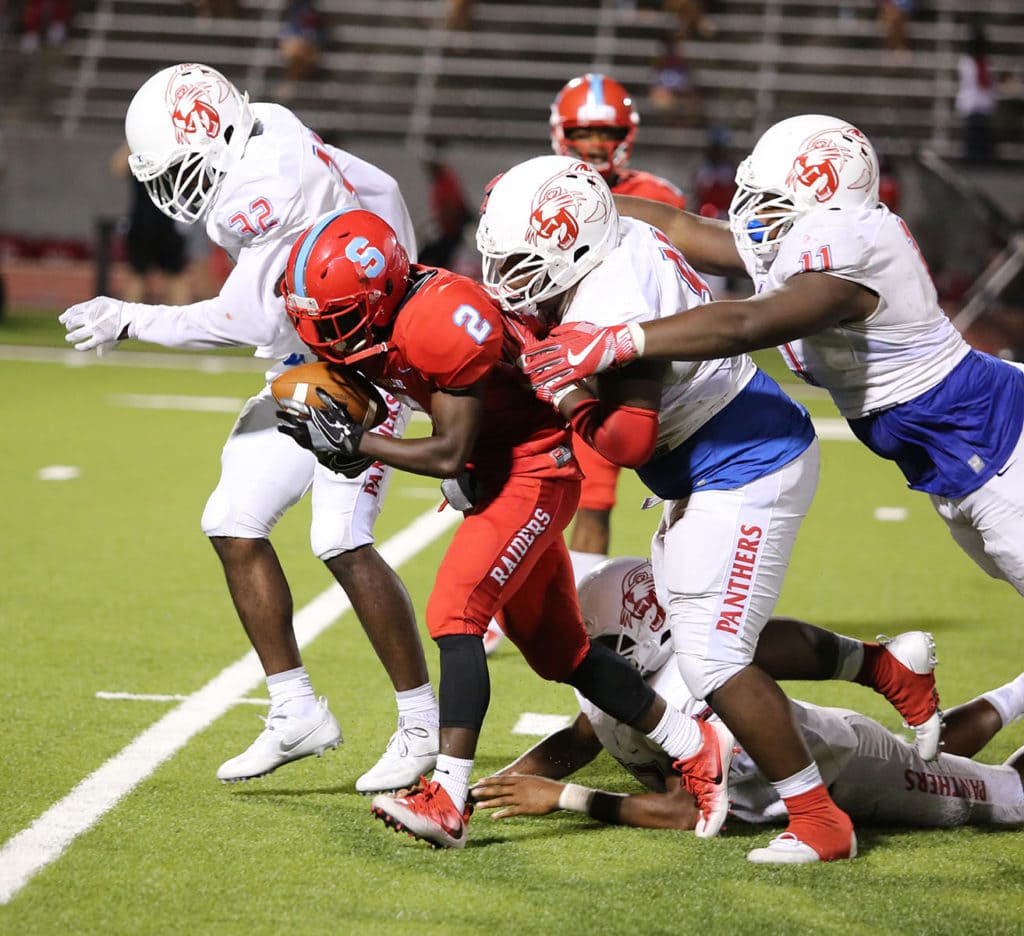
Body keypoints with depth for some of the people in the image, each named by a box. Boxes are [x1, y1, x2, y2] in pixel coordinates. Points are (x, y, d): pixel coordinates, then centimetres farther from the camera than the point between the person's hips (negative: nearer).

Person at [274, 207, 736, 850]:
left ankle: (448, 802, -23)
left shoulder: (441, 320, -30)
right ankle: (698, 748, 26)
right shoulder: (374, 319, -5)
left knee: (455, 612, -21)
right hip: (489, 474, 10)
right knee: (557, 649, 14)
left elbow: (451, 455, -26)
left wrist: (351, 442, -24)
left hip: (533, 471, -10)